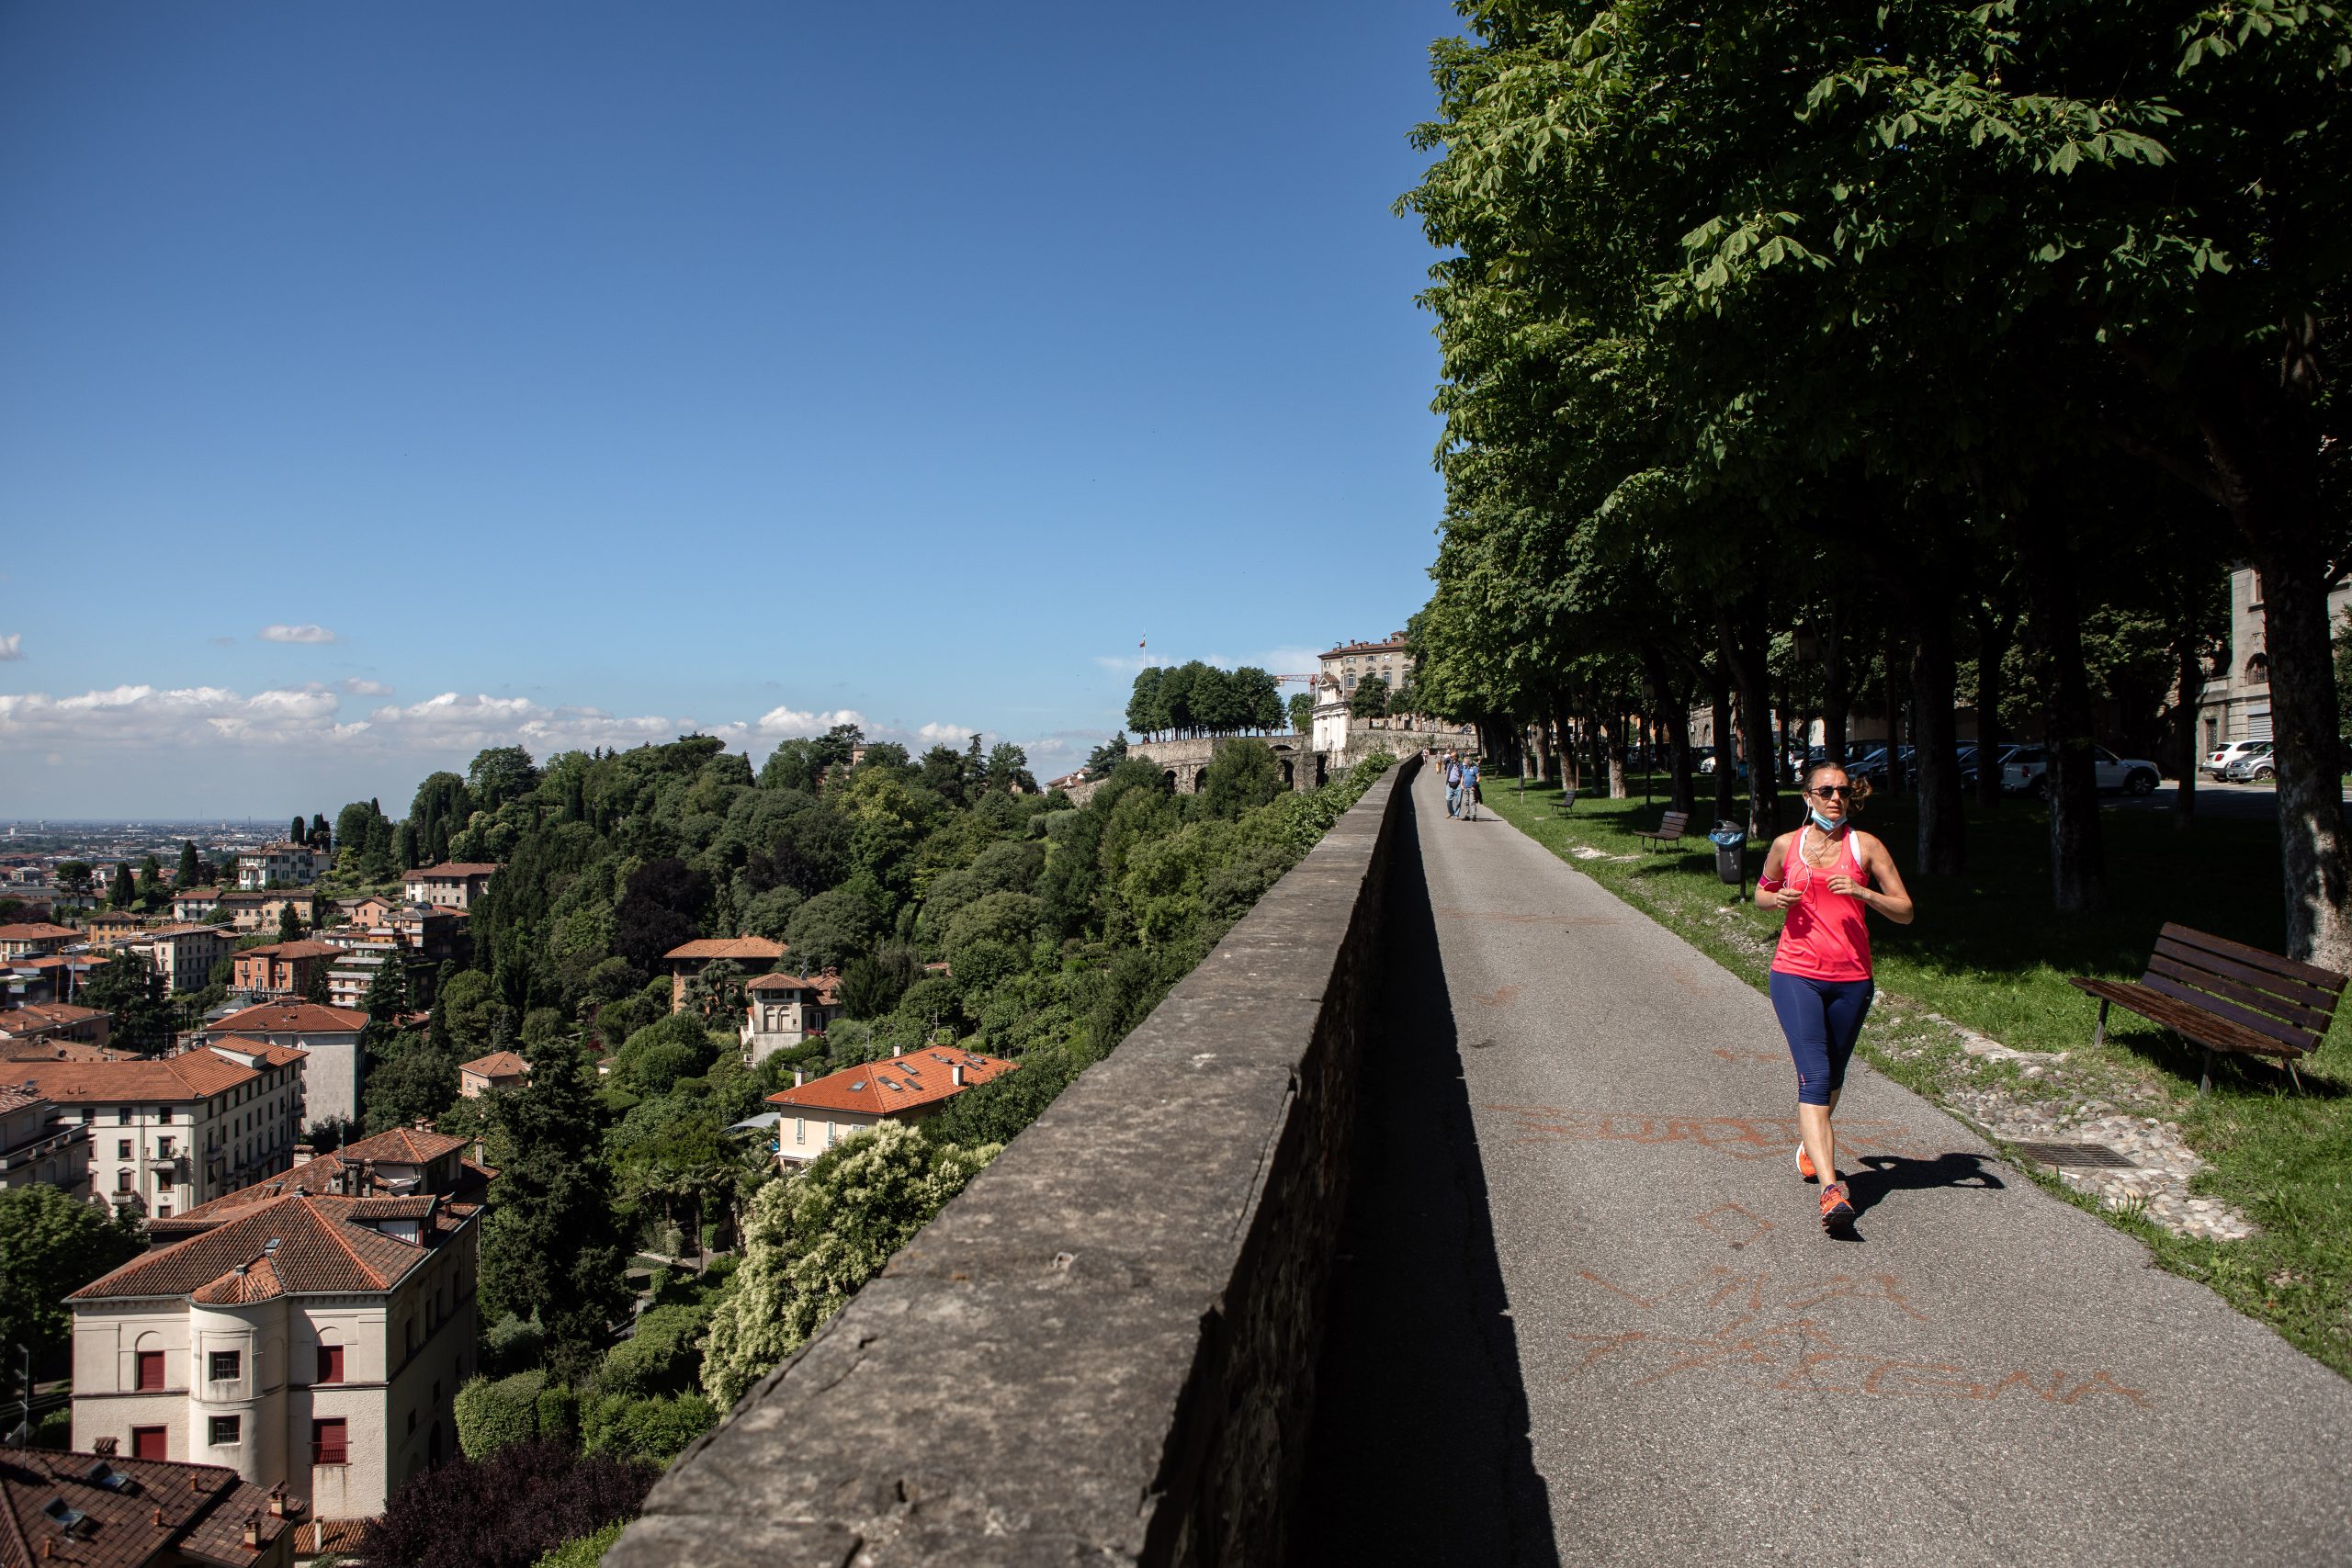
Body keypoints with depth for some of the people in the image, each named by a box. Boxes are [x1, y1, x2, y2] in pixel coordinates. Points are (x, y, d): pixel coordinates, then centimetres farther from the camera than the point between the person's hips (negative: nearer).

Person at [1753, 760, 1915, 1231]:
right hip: (1796, 974, -2)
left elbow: (1905, 912, 1)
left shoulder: (1866, 846, 1)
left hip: (1851, 979, 2)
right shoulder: (1786, 845, 3)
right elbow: (1760, 895, 19)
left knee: (1833, 1077, 17)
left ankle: (1811, 1145, 46)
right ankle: (1831, 1189, -21)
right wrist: (1777, 898, -4)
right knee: (1814, 1077, -14)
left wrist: (1862, 892, -17)